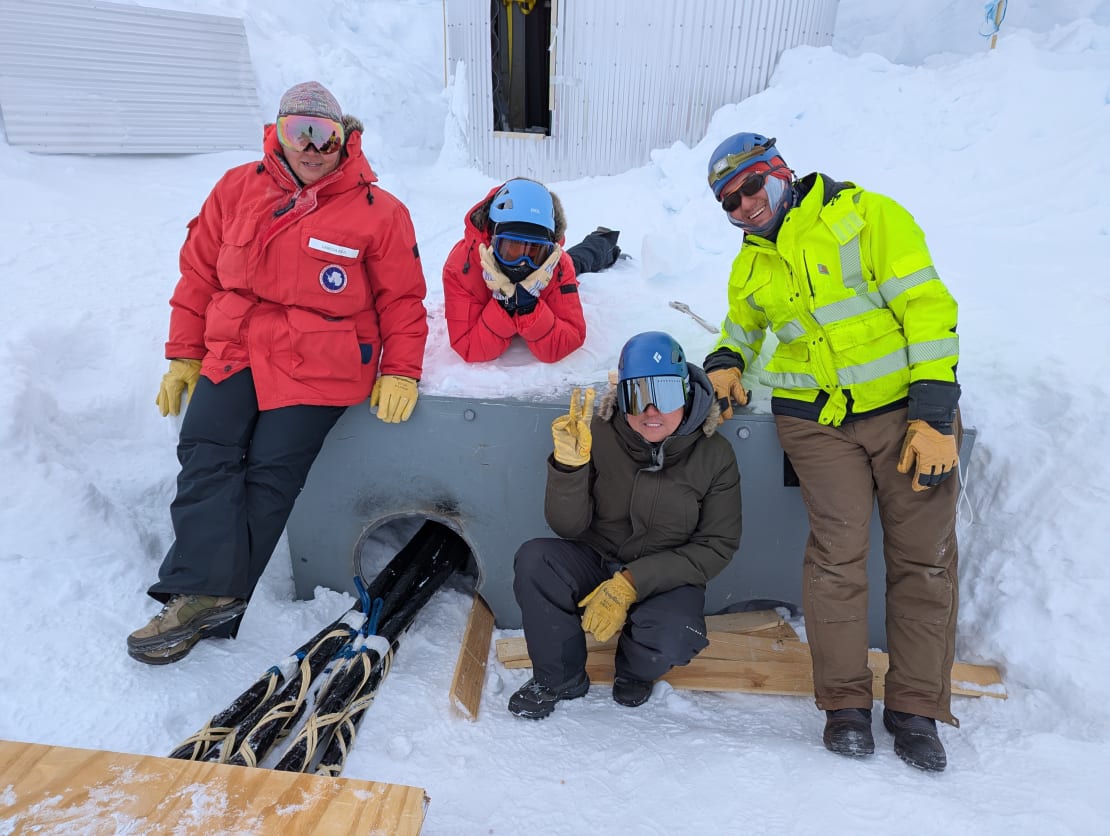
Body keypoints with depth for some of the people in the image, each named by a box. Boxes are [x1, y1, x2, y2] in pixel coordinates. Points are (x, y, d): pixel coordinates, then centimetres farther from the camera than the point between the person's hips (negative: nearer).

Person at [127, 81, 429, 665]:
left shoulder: (378, 212, 1)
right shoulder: (237, 189, 9)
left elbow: (402, 298, 6)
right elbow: (199, 273, 15)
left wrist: (400, 373, -3)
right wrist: (183, 354, 14)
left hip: (320, 365, -4)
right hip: (233, 352, 4)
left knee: (271, 470, -13)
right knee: (205, 454, -14)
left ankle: (207, 603, -6)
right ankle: (204, 591, -15)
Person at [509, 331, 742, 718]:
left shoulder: (714, 455, -12)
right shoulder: (600, 436, -13)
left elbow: (717, 545, -11)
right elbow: (568, 527, -12)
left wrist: (631, 583, -22)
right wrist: (570, 463, -32)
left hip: (667, 579, -1)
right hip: (596, 565, 1)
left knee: (670, 639, -32)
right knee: (533, 559, -27)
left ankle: (634, 669, 9)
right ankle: (560, 678, 0)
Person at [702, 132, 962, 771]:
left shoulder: (867, 215, -4)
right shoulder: (751, 268, 12)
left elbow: (927, 307, -9)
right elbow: (742, 326, 31)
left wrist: (934, 415, -15)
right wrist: (725, 363, 8)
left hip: (906, 405, -2)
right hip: (817, 419, 3)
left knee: (924, 557, 1)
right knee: (837, 552, -7)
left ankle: (917, 707, 16)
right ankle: (846, 701, 9)